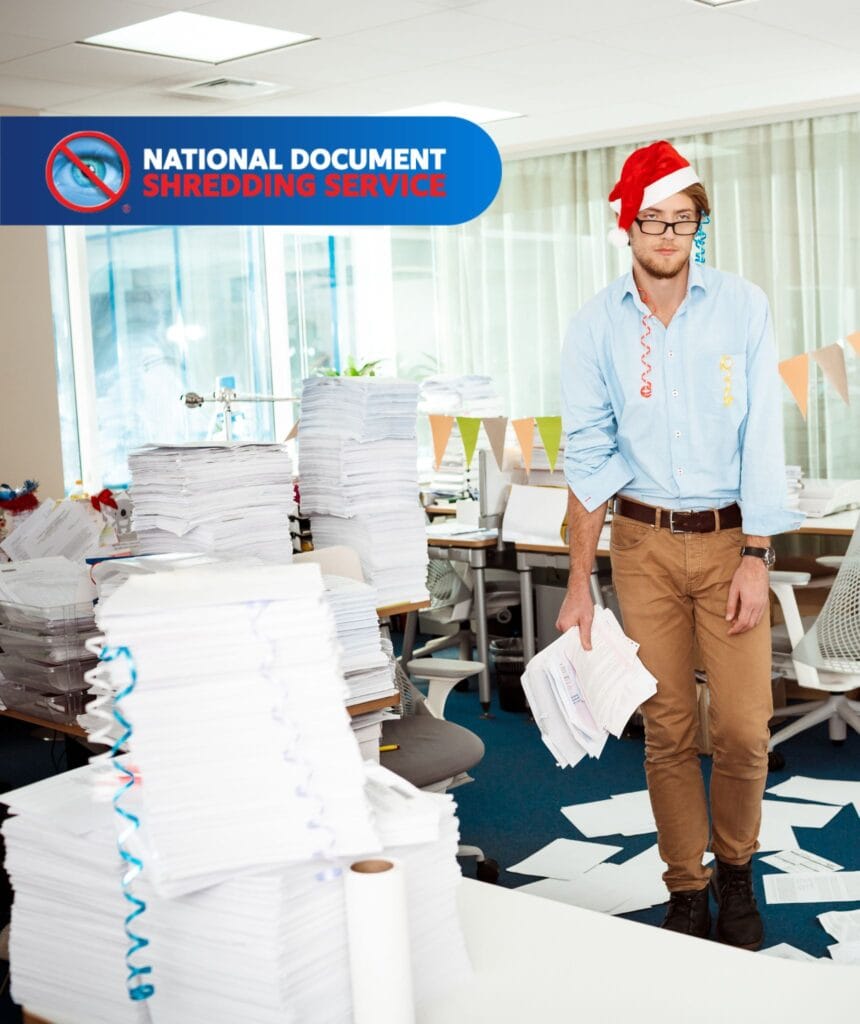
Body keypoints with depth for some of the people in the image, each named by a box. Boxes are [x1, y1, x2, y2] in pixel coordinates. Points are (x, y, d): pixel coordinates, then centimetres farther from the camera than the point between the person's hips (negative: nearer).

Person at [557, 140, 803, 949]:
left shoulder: (742, 307, -2)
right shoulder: (597, 325, 0)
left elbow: (761, 437, -4)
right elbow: (588, 457, -1)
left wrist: (755, 560, -10)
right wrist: (579, 583, -4)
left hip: (729, 535, 0)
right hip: (643, 540, 1)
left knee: (743, 727, -2)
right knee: (667, 727, 6)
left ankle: (735, 868, 25)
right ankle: (686, 888, 22)